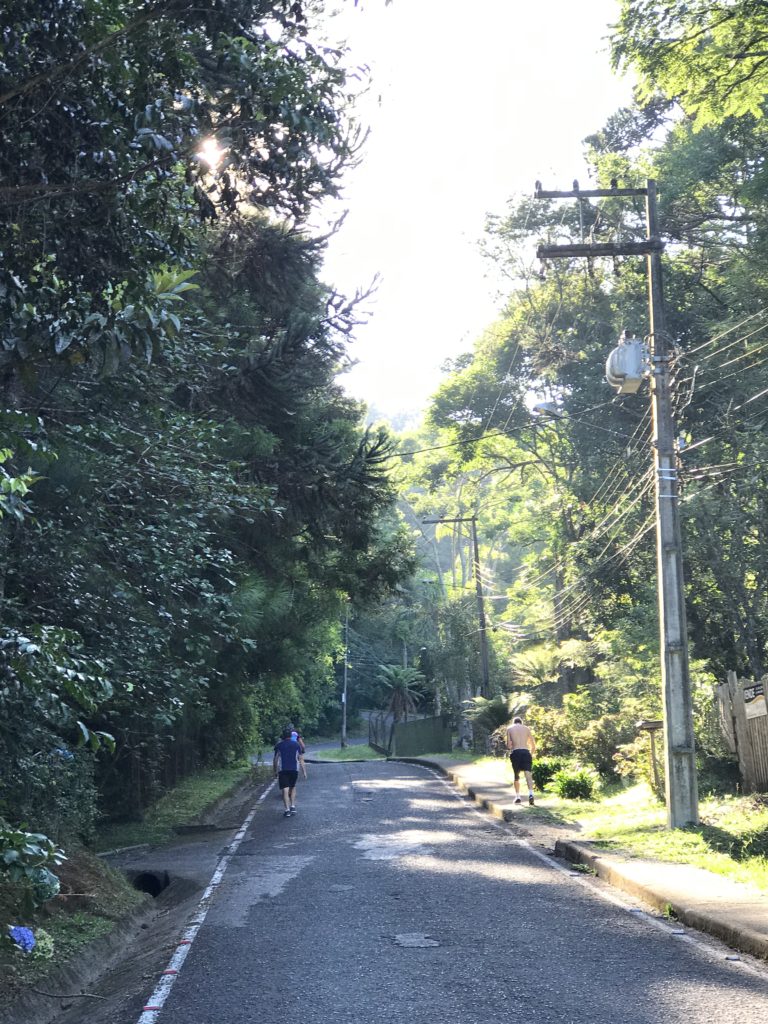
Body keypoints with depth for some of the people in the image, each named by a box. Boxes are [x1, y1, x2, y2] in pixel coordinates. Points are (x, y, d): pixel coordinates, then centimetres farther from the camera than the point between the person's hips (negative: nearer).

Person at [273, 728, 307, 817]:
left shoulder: (278, 745, 5)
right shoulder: (297, 744, 8)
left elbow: (275, 760, 6)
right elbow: (301, 759, 6)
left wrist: (275, 772, 14)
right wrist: (304, 771, 8)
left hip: (282, 770, -2)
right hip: (294, 769, 2)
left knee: (285, 790, -4)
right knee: (292, 788, 19)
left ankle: (287, 809, -13)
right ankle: (293, 806, 9)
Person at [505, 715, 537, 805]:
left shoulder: (509, 728, 13)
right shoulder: (526, 728, 16)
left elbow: (509, 745, 3)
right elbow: (533, 746, 14)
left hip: (515, 753, 0)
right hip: (526, 752, 0)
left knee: (516, 775, 17)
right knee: (528, 774, -10)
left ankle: (517, 797, 21)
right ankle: (530, 794, -31)